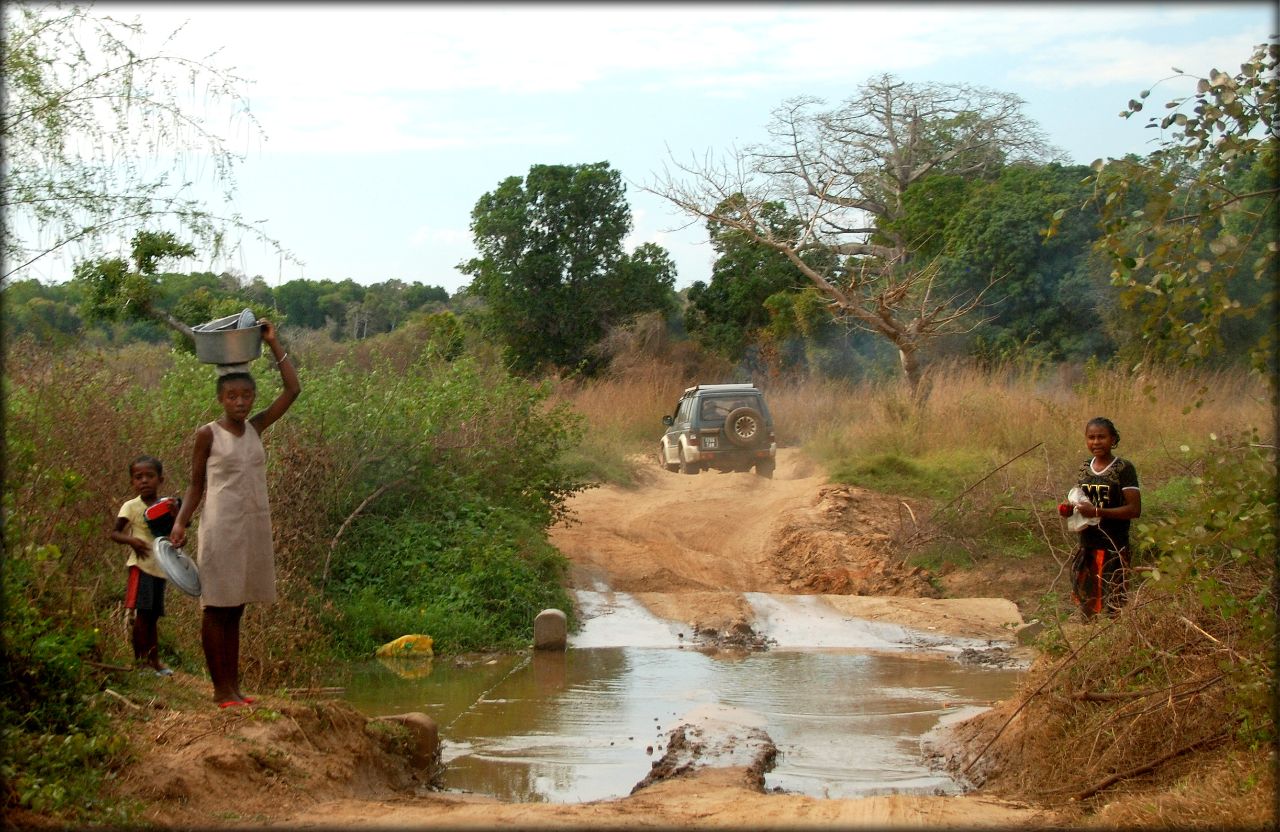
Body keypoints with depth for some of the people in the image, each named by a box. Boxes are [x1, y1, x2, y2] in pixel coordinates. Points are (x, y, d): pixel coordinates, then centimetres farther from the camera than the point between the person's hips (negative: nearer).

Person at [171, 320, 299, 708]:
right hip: (221, 526, -5)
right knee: (216, 607, 0)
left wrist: (273, 344, 5)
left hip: (254, 525, 5)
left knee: (235, 609, 11)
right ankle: (221, 689, 3)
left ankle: (234, 687, 15)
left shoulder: (256, 428, 9)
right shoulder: (208, 434, -3)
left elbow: (292, 389, 7)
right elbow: (196, 485, 0)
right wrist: (180, 522, -12)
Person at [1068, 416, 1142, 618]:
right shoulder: (1084, 468, 8)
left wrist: (1097, 512, -22)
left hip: (1113, 547, -6)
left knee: (1113, 605, -3)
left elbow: (1135, 509, -16)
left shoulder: (1124, 469, -11)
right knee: (1086, 601, 14)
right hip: (1087, 546, 6)